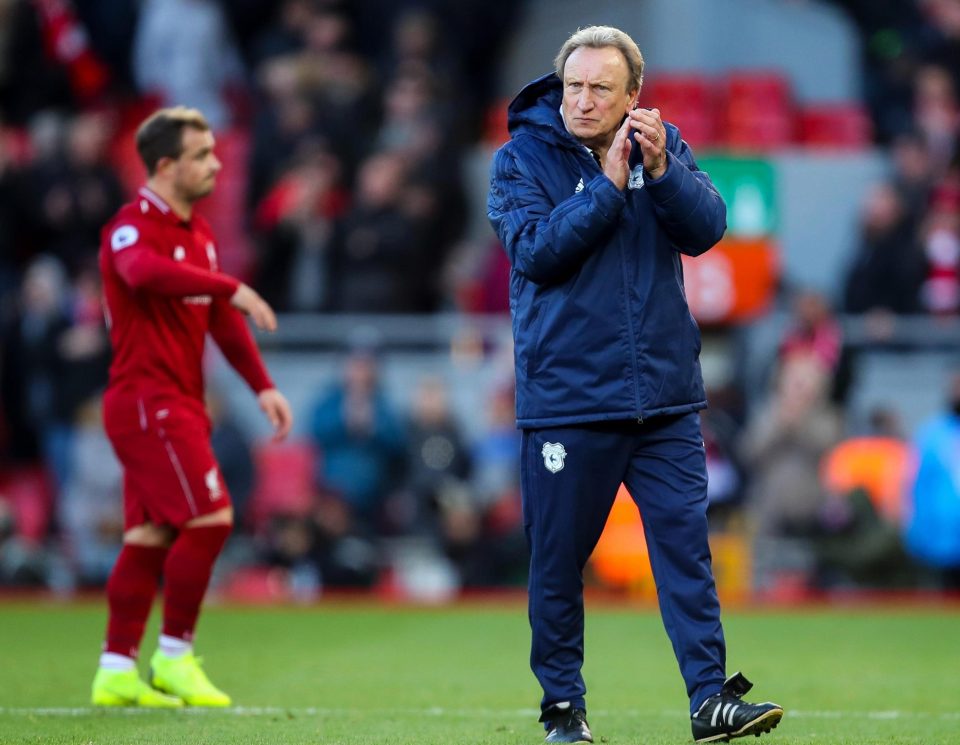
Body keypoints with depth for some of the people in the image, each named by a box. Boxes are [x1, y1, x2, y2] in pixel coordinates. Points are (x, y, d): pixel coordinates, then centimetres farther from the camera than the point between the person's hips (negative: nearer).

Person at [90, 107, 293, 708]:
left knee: (150, 536, 7)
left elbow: (223, 319, 21)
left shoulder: (199, 234, 16)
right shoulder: (133, 227, -14)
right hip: (147, 400, -9)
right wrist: (233, 288, -40)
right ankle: (174, 657, -4)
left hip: (179, 405, 9)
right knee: (210, 518, -13)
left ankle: (117, 670, 10)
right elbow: (144, 272, -38)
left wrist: (263, 386, 12)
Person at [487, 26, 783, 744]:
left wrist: (661, 170, -21)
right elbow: (534, 249, -15)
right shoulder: (523, 157, -1)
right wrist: (610, 185, -18)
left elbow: (706, 228, -6)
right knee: (558, 558, 5)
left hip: (665, 396, 2)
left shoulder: (663, 145, 6)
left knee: (686, 543, -3)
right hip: (565, 397, -2)